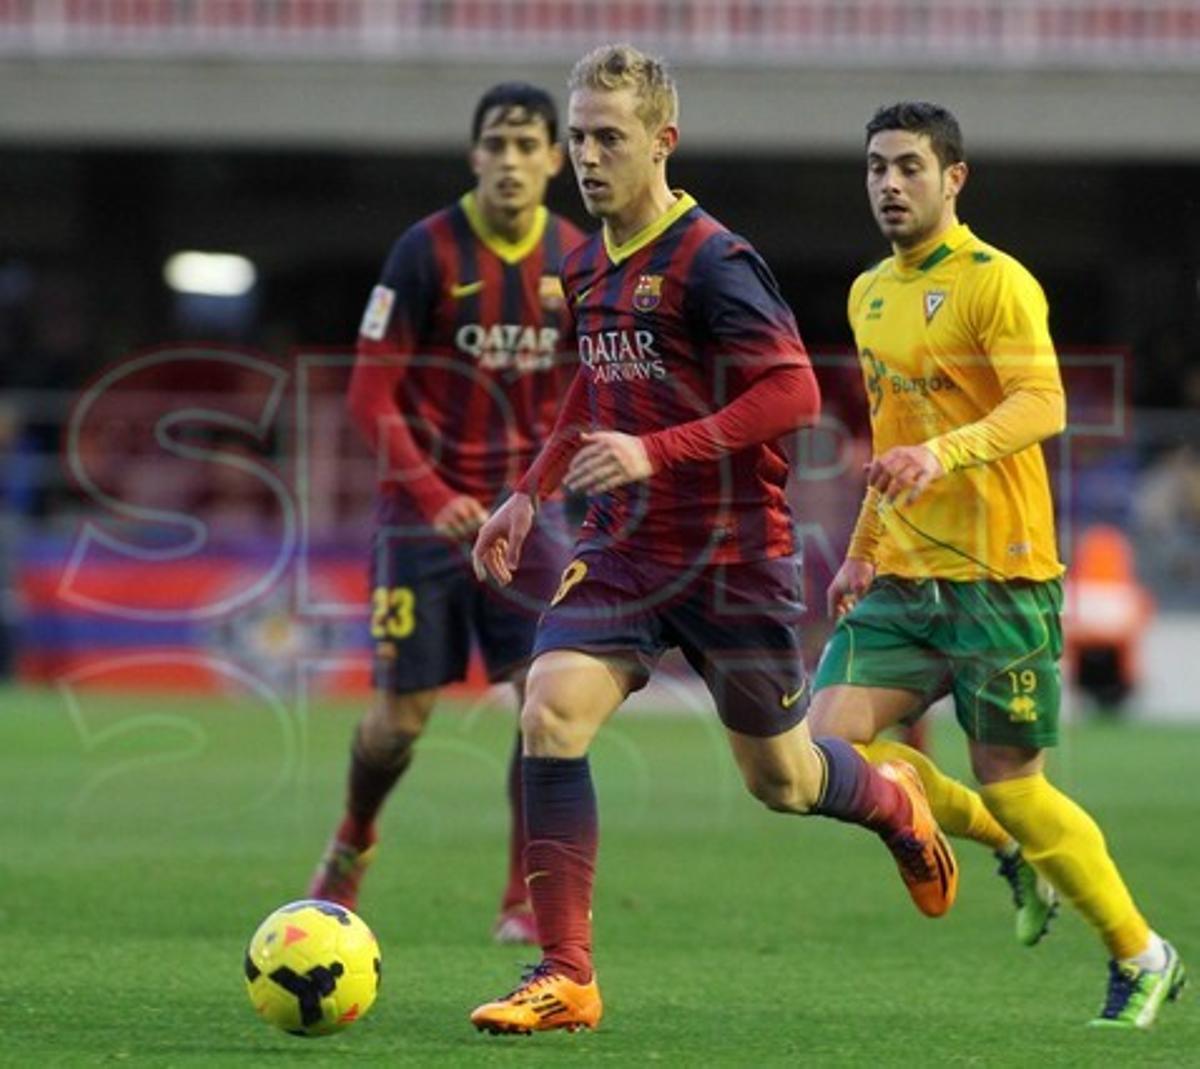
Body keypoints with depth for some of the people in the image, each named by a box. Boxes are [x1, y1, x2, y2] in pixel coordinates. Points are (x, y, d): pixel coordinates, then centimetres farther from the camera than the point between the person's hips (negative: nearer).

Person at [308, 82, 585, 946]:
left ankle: (528, 899, -3)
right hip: (426, 514, -3)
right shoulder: (428, 252, -11)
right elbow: (372, 394, -10)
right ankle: (352, 845, 34)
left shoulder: (574, 259, 2)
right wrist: (435, 499, -20)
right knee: (401, 717, 4)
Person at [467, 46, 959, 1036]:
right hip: (623, 550, 6)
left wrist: (656, 452, -27)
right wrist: (532, 491, 19)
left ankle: (896, 805, 46)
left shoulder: (713, 263, -16)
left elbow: (794, 394, -21)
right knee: (551, 715, -16)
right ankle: (565, 977, -13)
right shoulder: (587, 269, 7)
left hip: (734, 557, -6)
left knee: (782, 780, 9)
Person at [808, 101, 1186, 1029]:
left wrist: (942, 455, -38)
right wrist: (862, 551, 25)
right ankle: (1009, 846, 15)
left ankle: (1143, 959, 16)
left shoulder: (996, 282, -9)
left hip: (998, 579, -7)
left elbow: (1042, 404, -22)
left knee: (1012, 789, -5)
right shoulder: (869, 295, 16)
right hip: (902, 583, 7)